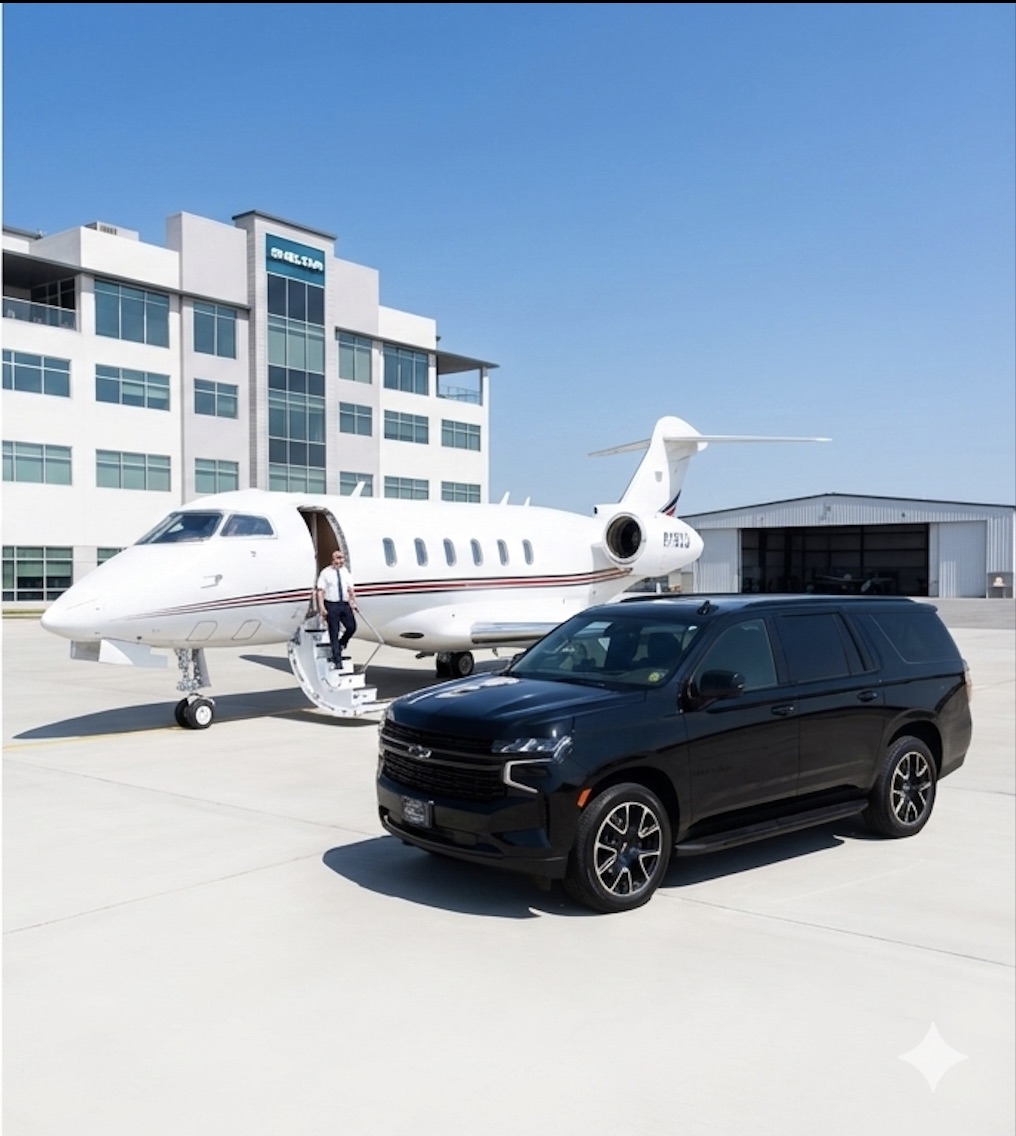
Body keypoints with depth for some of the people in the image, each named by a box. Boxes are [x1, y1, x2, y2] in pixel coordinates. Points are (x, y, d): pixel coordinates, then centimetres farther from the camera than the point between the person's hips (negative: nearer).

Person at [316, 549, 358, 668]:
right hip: (331, 605, -4)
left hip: (345, 604, 4)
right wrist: (322, 608, -14)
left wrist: (353, 603, 2)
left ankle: (341, 644, 24)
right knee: (334, 633, -1)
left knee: (351, 627, -7)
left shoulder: (345, 571, 11)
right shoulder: (326, 573, -3)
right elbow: (320, 591, -6)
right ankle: (337, 661, 5)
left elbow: (351, 589, 13)